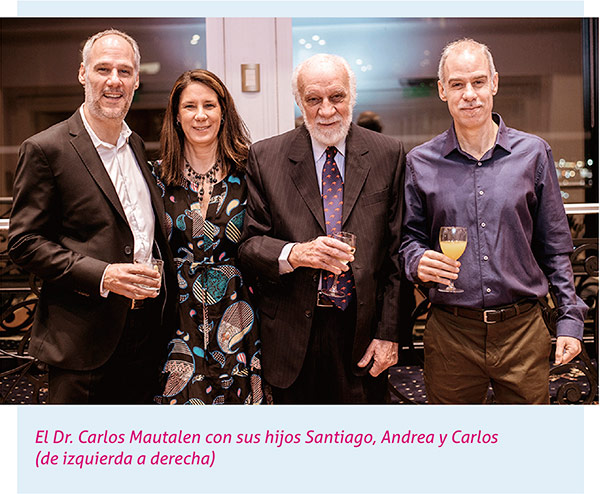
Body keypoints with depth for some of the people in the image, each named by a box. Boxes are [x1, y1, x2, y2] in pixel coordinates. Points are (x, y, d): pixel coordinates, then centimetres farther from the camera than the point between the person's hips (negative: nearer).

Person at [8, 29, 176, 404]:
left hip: (147, 328, 6)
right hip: (84, 342, -6)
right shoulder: (45, 149, -8)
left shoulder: (138, 147, 13)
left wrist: (164, 299, 10)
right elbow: (24, 242, -10)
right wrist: (101, 275, -21)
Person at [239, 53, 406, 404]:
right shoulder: (265, 157, 1)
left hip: (362, 335, 0)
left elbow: (396, 253, 0)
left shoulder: (387, 155, 1)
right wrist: (293, 254, -23)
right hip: (291, 335, 0)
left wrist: (389, 333, -4)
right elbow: (249, 243, -2)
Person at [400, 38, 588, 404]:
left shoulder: (533, 153, 2)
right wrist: (418, 261, -13)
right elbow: (411, 235, 10)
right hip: (450, 333, 0)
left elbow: (555, 246, 6)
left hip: (523, 329, 0)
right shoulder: (421, 163, 2)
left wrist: (570, 319, 3)